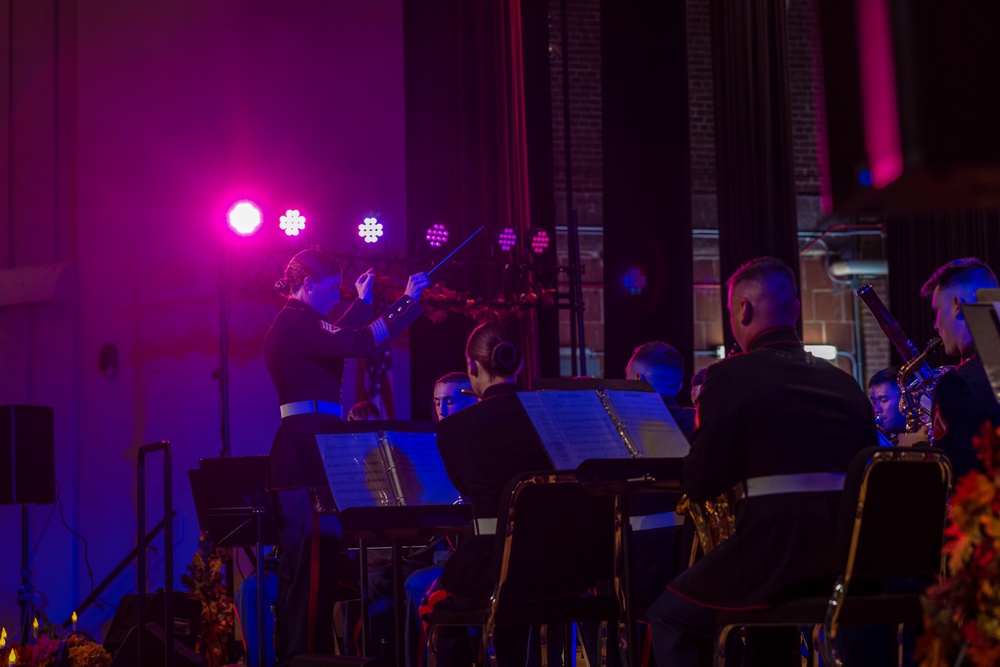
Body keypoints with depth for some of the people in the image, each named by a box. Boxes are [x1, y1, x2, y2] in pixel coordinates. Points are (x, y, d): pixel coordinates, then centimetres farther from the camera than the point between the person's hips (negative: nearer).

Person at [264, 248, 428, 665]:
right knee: (315, 557, -10)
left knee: (302, 561, 14)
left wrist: (364, 301, 43)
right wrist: (408, 301, -13)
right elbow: (361, 343, -20)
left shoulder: (293, 325, 19)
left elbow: (338, 340, 36)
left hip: (300, 451, 11)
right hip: (308, 451, -11)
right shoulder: (297, 323, -12)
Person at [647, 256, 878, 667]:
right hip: (849, 559, 7)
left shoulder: (731, 376, -5)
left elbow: (700, 486, -4)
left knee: (669, 617, 15)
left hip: (777, 548, -7)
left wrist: (701, 429, 16)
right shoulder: (844, 382, 13)